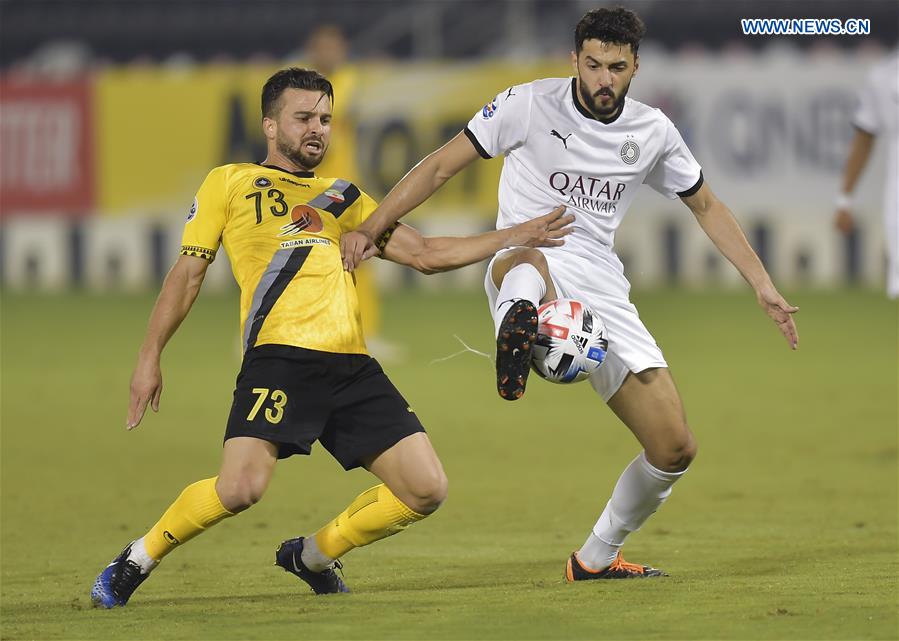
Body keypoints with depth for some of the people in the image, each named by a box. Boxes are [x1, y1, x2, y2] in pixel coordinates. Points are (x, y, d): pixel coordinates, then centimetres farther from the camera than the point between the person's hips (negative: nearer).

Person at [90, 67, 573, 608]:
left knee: (426, 489, -5)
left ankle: (313, 554, 18)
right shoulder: (230, 183, 15)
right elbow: (189, 272, 14)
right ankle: (139, 558, 0)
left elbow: (425, 254, 25)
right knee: (241, 488, -26)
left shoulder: (344, 198, 27)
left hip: (352, 365, 5)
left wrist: (515, 237, 17)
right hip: (279, 358, -5)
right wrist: (150, 356, 7)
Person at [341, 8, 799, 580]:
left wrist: (764, 286, 21)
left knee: (675, 450, -1)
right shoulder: (530, 104, -1)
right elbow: (441, 167, 1)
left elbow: (706, 205, 26)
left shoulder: (653, 131, 11)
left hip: (601, 291, 4)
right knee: (525, 260, -45)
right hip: (524, 263, -4)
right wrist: (372, 228, -9)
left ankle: (598, 557, 22)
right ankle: (516, 326, -81)